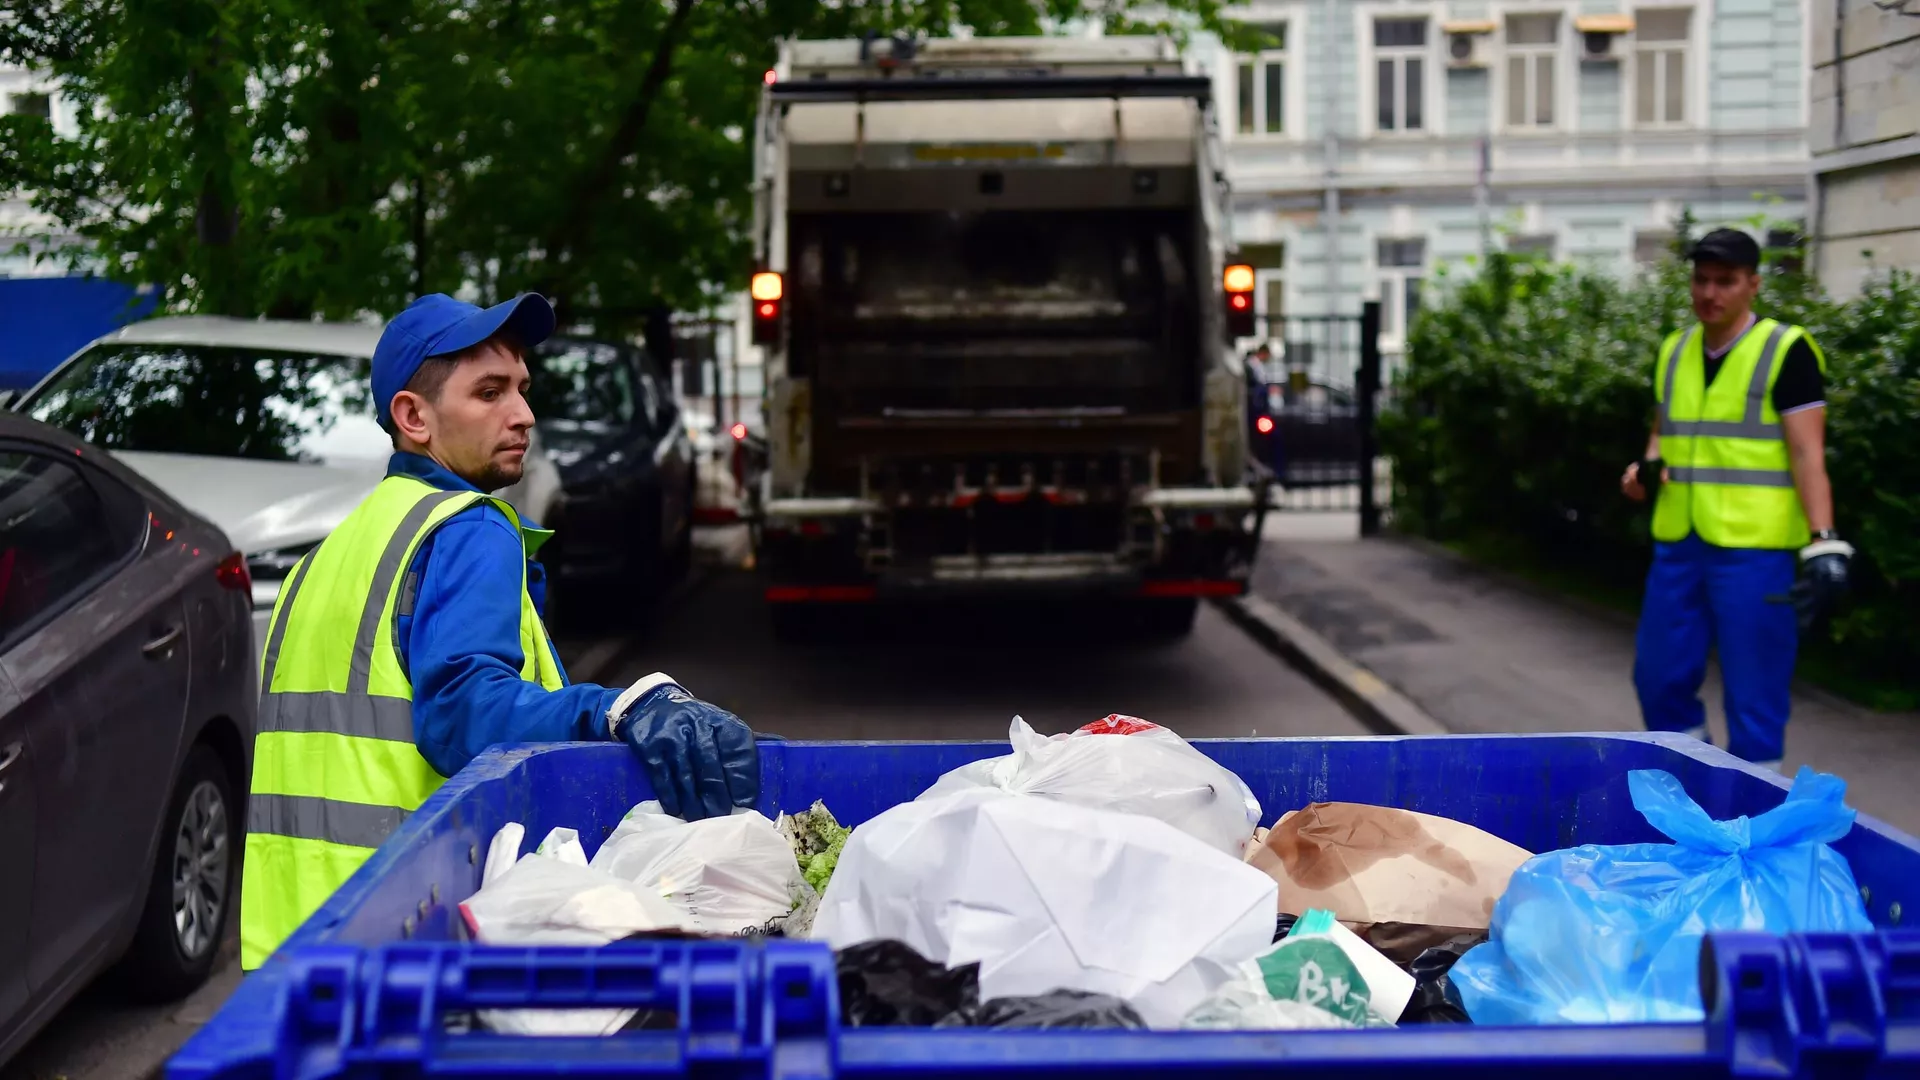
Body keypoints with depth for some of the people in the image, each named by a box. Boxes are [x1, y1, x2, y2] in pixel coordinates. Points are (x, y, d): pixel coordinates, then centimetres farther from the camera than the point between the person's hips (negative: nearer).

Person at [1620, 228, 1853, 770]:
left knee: (1753, 698, -2)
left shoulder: (1787, 351, -7)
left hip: (1752, 548, -6)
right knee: (1658, 678, 11)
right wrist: (1648, 468, 3)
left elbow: (1807, 453, -12)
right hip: (1678, 543, 6)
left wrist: (1824, 543, -22)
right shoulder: (1674, 351, 12)